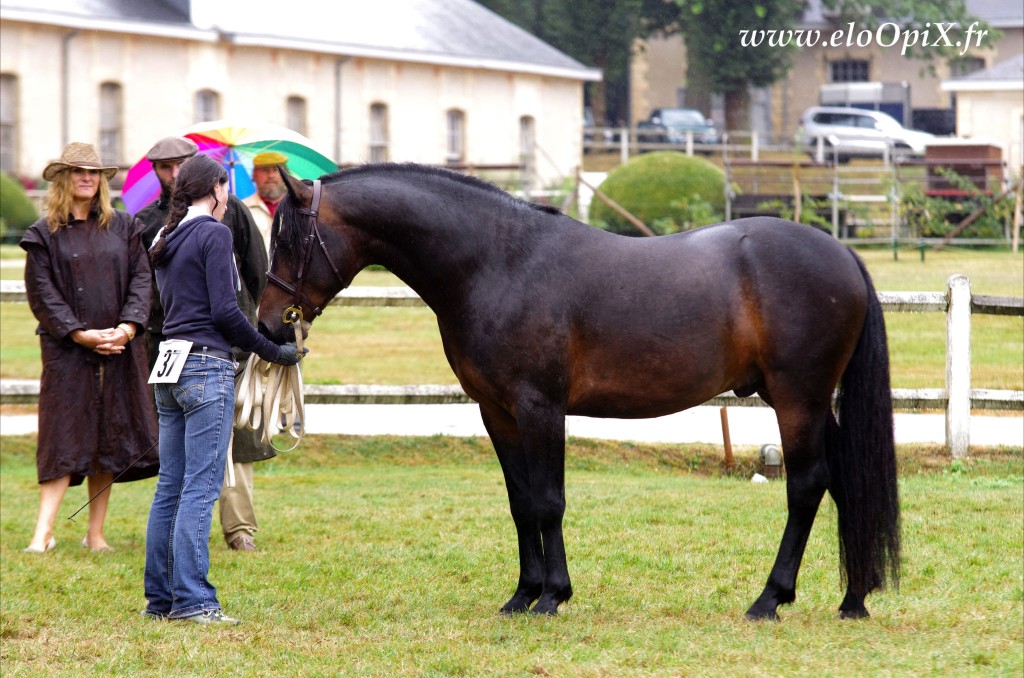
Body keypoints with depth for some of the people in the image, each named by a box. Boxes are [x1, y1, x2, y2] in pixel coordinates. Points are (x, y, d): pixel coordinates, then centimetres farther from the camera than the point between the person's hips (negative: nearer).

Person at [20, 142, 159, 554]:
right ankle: (43, 532, -13)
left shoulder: (123, 227, 9)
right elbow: (41, 292, -4)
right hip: (66, 350, -3)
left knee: (111, 438, 4)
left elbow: (141, 278, 5)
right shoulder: (45, 234, 1)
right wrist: (80, 334, -13)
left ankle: (96, 532, 11)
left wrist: (127, 327, -10)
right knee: (64, 438, -9)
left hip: (119, 349, 3)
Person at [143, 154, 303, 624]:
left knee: (170, 488, 11)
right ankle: (192, 600, -10)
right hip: (207, 365, -8)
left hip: (171, 366, 8)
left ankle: (159, 598, 14)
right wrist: (273, 352, -5)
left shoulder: (168, 240, 16)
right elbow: (224, 311, -14)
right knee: (201, 488, -8)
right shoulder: (214, 233, -8)